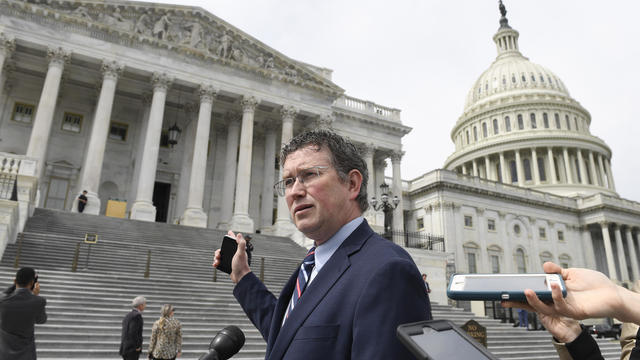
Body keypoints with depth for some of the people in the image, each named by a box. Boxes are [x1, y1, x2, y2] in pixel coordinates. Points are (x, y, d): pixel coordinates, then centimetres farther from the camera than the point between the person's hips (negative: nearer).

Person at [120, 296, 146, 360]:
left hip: (125, 348, 9)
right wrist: (137, 347, -14)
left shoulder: (128, 315, 16)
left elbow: (124, 333, 15)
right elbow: (133, 332, -21)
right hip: (132, 349, -9)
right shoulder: (137, 315, -14)